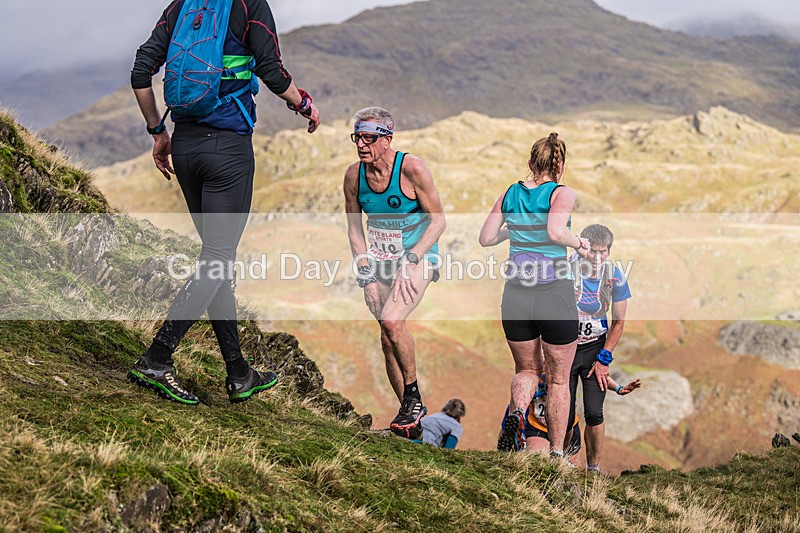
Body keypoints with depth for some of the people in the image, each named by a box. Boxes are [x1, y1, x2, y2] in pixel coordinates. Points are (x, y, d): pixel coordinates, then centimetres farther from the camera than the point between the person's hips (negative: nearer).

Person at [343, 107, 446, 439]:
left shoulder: (411, 169, -17)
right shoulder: (354, 175, -4)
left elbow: (438, 219, -11)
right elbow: (354, 226, 7)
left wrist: (412, 258, -20)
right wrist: (365, 271, -3)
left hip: (418, 258, -5)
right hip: (380, 260, 5)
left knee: (391, 321, -25)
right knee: (387, 338, 2)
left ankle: (414, 397, -6)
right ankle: (410, 415, 15)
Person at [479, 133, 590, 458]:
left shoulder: (509, 195, 6)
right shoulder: (562, 194, -7)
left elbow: (485, 238, 9)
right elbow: (556, 232, -24)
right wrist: (578, 243, -5)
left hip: (515, 296, 3)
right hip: (555, 294, -3)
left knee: (527, 369, 21)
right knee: (559, 379, 13)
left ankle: (517, 411, -11)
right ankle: (556, 453, 16)